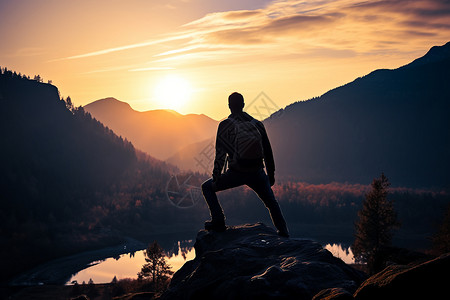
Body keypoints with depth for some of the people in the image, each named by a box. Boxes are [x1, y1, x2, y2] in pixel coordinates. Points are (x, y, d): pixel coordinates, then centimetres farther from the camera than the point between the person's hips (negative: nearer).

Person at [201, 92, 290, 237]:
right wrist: (271, 174, 22)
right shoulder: (257, 123, 9)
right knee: (271, 202, 26)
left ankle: (218, 221, 4)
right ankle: (284, 233, 24)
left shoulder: (225, 125, -3)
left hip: (236, 173, -4)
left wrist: (216, 177, 0)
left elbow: (220, 153, -7)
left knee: (207, 187, 16)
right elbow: (267, 151, 13)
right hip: (257, 173, 4)